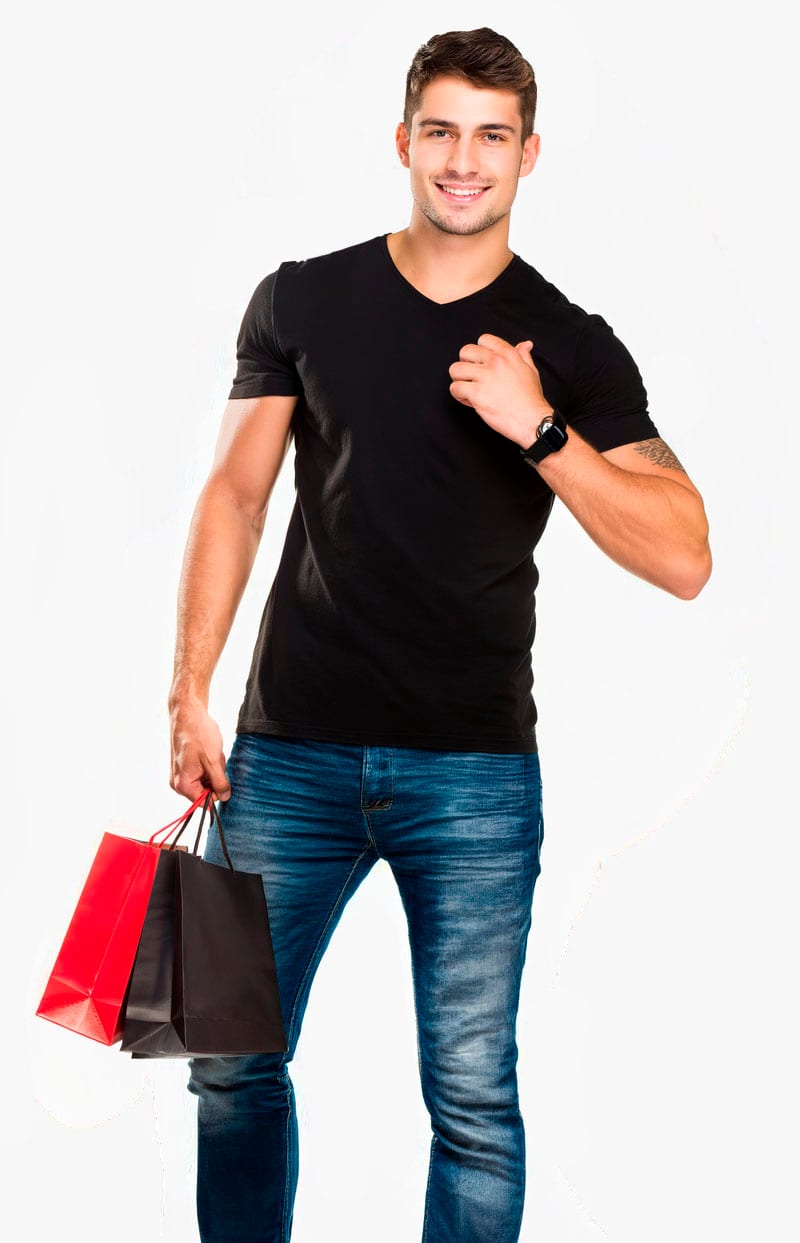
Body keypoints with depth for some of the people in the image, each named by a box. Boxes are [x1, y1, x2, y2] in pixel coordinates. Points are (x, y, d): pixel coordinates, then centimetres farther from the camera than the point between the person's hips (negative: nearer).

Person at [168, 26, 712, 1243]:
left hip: (475, 769, -1)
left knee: (473, 1095, 0)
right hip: (291, 750, 2)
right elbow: (235, 498, 9)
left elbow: (683, 560, -6)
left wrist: (538, 429, -16)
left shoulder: (569, 345, 2)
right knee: (234, 1064, 8)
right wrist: (189, 695, 2)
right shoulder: (304, 300, 7)